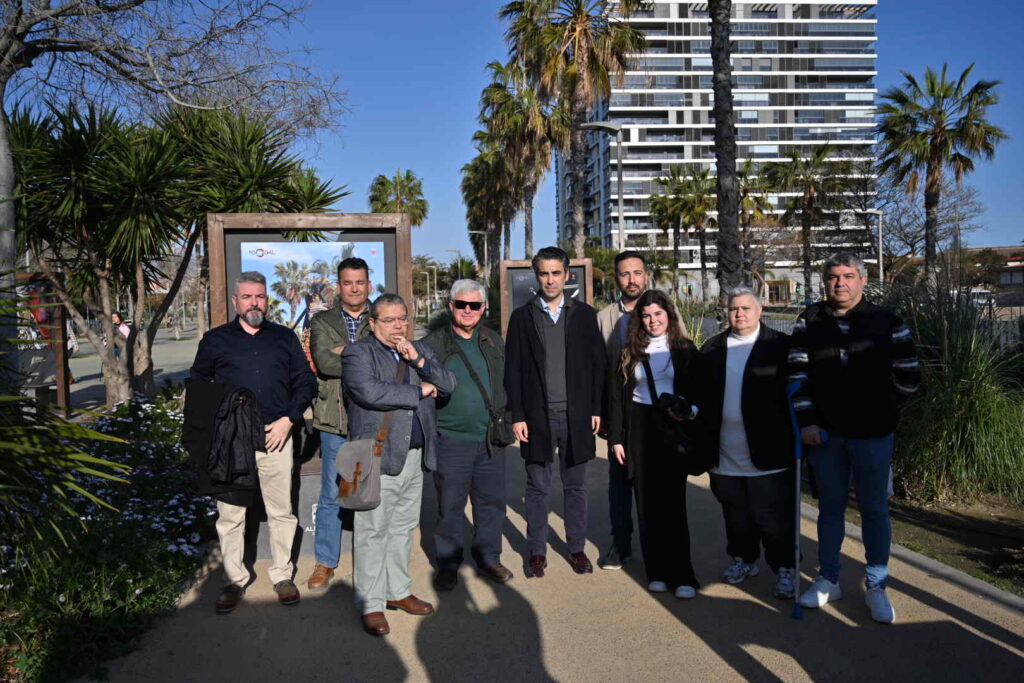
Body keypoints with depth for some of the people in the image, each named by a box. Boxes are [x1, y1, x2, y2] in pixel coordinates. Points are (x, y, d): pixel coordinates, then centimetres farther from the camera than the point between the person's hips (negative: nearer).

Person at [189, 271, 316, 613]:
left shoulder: (285, 338, 10)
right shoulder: (215, 340, 9)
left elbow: (306, 381, 9)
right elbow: (197, 385, 13)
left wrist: (288, 419, -3)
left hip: (276, 437, 1)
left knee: (281, 511, 6)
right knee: (230, 514, 5)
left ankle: (282, 575, 20)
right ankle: (235, 579, 19)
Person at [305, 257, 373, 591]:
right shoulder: (322, 322, 6)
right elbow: (324, 362, -11)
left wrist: (347, 354, -15)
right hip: (335, 420, 0)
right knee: (331, 496, 8)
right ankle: (325, 562, 22)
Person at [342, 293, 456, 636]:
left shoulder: (421, 350, 15)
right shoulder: (357, 353, -4)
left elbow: (449, 385, 6)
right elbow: (371, 392, -22)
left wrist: (418, 361, -10)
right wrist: (419, 392, -11)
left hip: (415, 456, 6)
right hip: (377, 458, -6)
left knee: (403, 527, 15)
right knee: (372, 532, -1)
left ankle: (398, 591, 28)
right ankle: (371, 605, 10)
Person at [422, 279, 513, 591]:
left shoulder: (494, 341, 11)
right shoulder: (434, 343, -2)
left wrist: (504, 421, 11)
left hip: (490, 438, 4)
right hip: (451, 440, -3)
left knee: (492, 501, 11)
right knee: (450, 505, 5)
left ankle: (488, 559, 27)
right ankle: (448, 564, 21)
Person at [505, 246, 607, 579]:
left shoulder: (584, 314, 5)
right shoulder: (522, 316, 3)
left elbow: (598, 363, 6)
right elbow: (513, 371, 2)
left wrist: (596, 409, 0)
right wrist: (517, 416, -4)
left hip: (576, 415, 1)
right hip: (538, 416, -1)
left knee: (575, 487, 11)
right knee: (538, 488, 8)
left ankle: (577, 548, 24)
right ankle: (537, 552, 20)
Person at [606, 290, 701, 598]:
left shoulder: (685, 350, 4)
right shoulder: (630, 352, 6)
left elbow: (698, 390, 6)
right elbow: (616, 396, 4)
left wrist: (690, 412, -15)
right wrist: (616, 437, -2)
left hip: (673, 429, -1)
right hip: (639, 428, 1)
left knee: (673, 501, -2)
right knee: (647, 503, 4)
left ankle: (681, 575, 7)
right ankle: (657, 572, 15)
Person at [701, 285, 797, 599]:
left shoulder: (780, 346, -3)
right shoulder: (713, 348, 9)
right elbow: (702, 393, 9)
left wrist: (793, 439, -11)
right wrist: (705, 438, 3)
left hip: (768, 452, -4)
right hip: (726, 453, 4)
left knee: (774, 515, 2)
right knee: (736, 512, 17)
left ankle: (786, 569, 16)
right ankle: (744, 559, 34)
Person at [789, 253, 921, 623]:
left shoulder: (887, 322, -1)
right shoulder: (809, 321, 3)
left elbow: (909, 377, 5)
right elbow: (798, 373, -2)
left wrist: (879, 406, 8)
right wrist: (807, 420, -8)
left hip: (872, 433, -1)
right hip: (824, 432, 2)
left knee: (875, 509, 6)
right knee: (830, 506, 12)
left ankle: (876, 586, 20)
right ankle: (828, 579, 25)